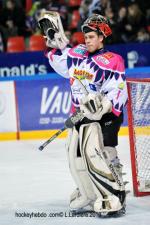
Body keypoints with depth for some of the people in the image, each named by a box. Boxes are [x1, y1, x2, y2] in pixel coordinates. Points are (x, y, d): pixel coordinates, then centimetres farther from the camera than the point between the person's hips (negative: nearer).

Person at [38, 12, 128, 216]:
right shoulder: (78, 54, 8)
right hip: (81, 113, 8)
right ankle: (89, 194, 25)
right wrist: (55, 40, 13)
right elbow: (61, 61, 24)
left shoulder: (112, 61, -12)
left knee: (96, 153, -20)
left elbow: (118, 92, -18)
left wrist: (103, 105, -32)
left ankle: (114, 195, -15)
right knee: (76, 156, 9)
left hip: (104, 114, -8)